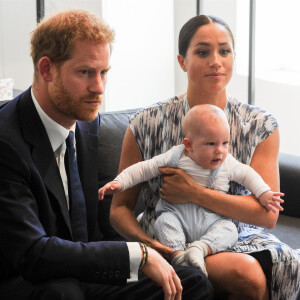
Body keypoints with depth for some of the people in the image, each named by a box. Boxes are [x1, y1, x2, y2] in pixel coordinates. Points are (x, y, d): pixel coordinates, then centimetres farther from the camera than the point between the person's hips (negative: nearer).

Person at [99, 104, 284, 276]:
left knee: (229, 229, -26)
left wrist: (264, 194, 7)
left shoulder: (228, 164, 2)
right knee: (164, 222, -32)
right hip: (178, 215, -2)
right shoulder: (176, 157, -5)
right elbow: (144, 169, -1)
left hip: (212, 221, 2)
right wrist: (119, 183, -8)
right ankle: (178, 255, -36)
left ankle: (200, 248, -37)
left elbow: (247, 174, 17)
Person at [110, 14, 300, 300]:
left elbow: (267, 213, -7)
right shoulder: (147, 125, -2)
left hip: (238, 241, 4)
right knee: (247, 273, -32)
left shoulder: (261, 126, 2)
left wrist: (194, 193, -17)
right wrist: (147, 243, -19)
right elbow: (120, 208, 2)